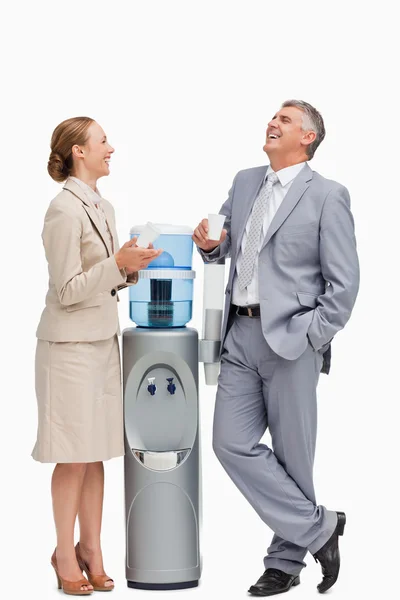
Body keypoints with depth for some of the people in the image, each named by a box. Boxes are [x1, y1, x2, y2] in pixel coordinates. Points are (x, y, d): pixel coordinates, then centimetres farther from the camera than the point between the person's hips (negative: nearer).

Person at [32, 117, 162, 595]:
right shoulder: (64, 210, -14)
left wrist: (130, 269, 3)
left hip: (103, 340, 8)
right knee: (74, 458, 0)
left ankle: (91, 549, 19)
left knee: (97, 454, 10)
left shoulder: (102, 207, 12)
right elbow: (68, 291, -15)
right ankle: (66, 554, 12)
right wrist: (117, 263, -23)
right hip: (71, 345, -8)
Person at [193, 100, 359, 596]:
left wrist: (311, 337, -13)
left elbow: (344, 282, -6)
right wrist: (209, 244, 0)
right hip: (241, 334, 6)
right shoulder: (245, 183, 14)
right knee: (231, 443, -1)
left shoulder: (327, 196, -4)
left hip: (290, 340, -6)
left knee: (292, 454, 2)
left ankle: (287, 560, 18)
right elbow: (224, 247, 24)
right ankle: (317, 528, 11)